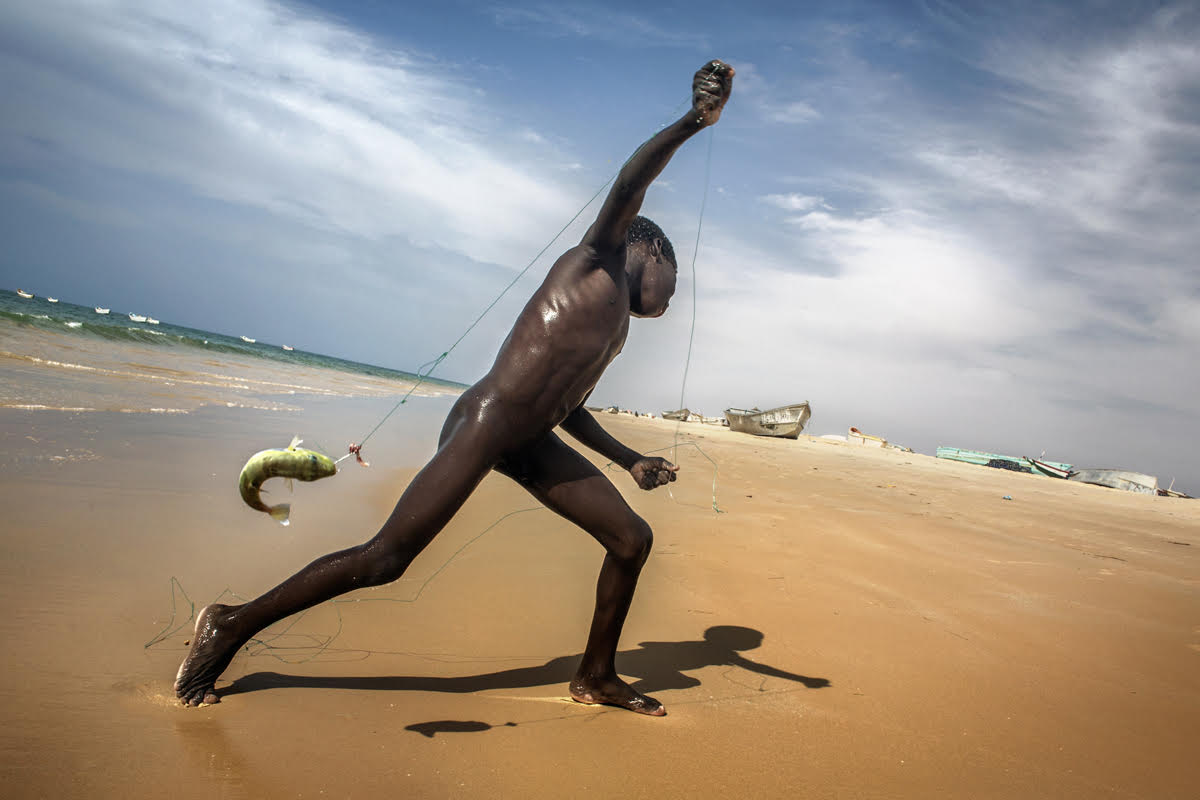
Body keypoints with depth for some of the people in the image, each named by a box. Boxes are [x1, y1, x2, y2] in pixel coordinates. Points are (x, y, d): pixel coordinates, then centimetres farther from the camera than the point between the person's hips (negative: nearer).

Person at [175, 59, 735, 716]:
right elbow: (629, 186, -21)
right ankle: (233, 625, 7)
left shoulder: (617, 321, 23)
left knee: (631, 539, 10)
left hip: (528, 446, 10)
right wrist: (692, 123, -33)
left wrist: (631, 461, 32)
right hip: (483, 424, -10)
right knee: (385, 559, -10)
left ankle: (595, 676, 25)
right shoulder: (595, 264, -1)